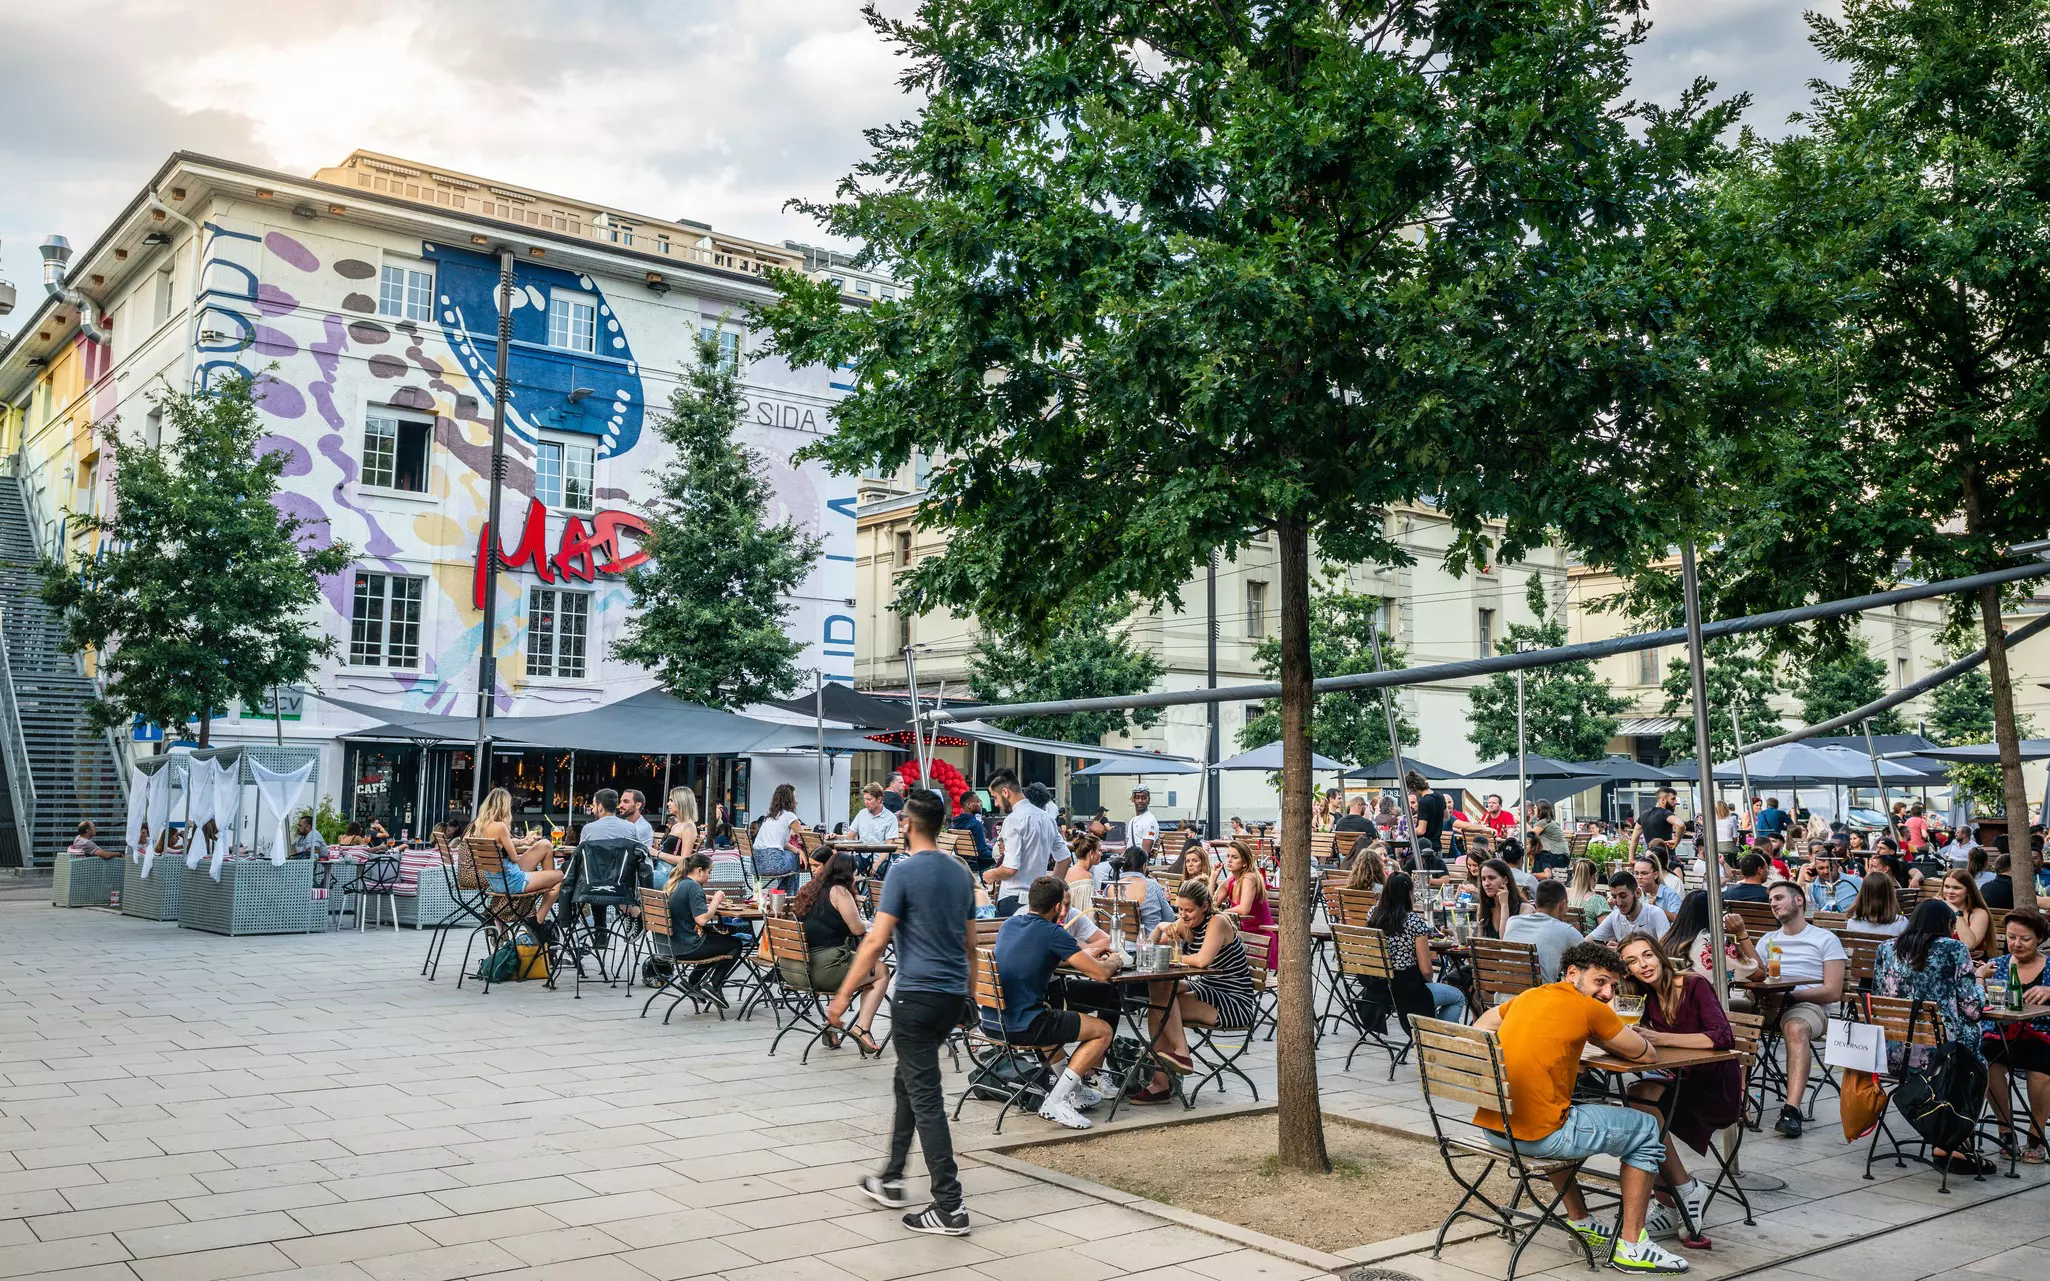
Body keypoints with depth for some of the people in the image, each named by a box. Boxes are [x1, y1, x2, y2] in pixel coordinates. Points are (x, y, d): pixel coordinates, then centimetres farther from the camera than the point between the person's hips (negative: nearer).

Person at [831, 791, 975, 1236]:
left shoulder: (904, 873, -12)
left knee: (925, 1099, -4)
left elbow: (876, 940, -16)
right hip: (954, 995, 8)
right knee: (908, 1082, 22)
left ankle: (950, 1207, -4)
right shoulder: (961, 873, 10)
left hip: (918, 995, -8)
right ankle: (891, 1180, 31)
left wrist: (844, 994, -10)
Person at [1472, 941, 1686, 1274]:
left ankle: (1580, 1224, 41)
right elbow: (1645, 1054, 5)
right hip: (1538, 1136, -7)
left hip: (1491, 1126, 7)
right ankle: (1631, 1246, 16)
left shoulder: (1526, 997, 13)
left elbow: (1480, 1029, 25)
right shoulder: (1590, 1009, -5)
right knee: (1646, 1130, 14)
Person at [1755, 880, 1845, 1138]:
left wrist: (1791, 994, -11)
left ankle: (1792, 1109, -49)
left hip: (1808, 1004, -4)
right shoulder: (1768, 940, 29)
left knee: (1796, 1028, -41)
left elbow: (1833, 992, 1)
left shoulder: (1825, 940, 13)